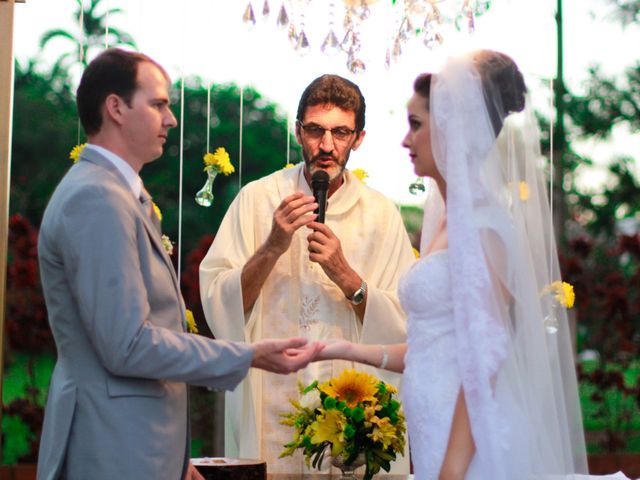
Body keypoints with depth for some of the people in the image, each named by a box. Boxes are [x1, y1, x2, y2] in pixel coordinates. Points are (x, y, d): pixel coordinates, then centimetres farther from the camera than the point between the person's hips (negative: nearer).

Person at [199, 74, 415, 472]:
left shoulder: (381, 214, 5)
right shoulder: (257, 199, 2)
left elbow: (405, 327, -1)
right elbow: (216, 305, -4)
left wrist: (346, 276, -14)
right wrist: (272, 248, -16)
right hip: (270, 409, -1)